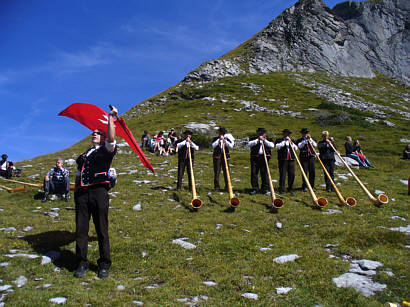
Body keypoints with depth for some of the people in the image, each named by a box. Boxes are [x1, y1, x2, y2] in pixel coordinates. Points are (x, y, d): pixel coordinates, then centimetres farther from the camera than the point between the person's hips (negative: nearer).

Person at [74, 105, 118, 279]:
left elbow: (111, 138, -11)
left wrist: (110, 117, -10)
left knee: (102, 230, -1)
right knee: (81, 230, 4)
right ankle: (81, 263, 15)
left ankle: (104, 265, 8)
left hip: (99, 192, -5)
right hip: (82, 193, 5)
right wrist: (75, 193, 15)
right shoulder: (83, 156, 26)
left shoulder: (106, 150, 9)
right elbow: (78, 176, 26)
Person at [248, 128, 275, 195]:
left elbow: (272, 145, -6)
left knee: (264, 173, -1)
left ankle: (265, 188, 10)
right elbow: (249, 144, -6)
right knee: (254, 173, -1)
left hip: (264, 158, -1)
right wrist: (257, 140, -9)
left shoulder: (268, 140, 15)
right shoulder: (254, 139, 14)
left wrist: (264, 140, -8)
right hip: (255, 157, 1)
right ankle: (255, 188, 8)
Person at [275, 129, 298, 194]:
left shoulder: (292, 141, 22)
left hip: (291, 160, 5)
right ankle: (281, 189, 1)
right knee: (282, 174, -6)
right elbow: (277, 147, -13)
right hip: (283, 160, -5)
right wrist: (284, 141, -11)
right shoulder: (278, 140, 7)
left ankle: (290, 189, 16)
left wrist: (291, 142, -3)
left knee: (292, 174, 4)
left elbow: (296, 149, 10)